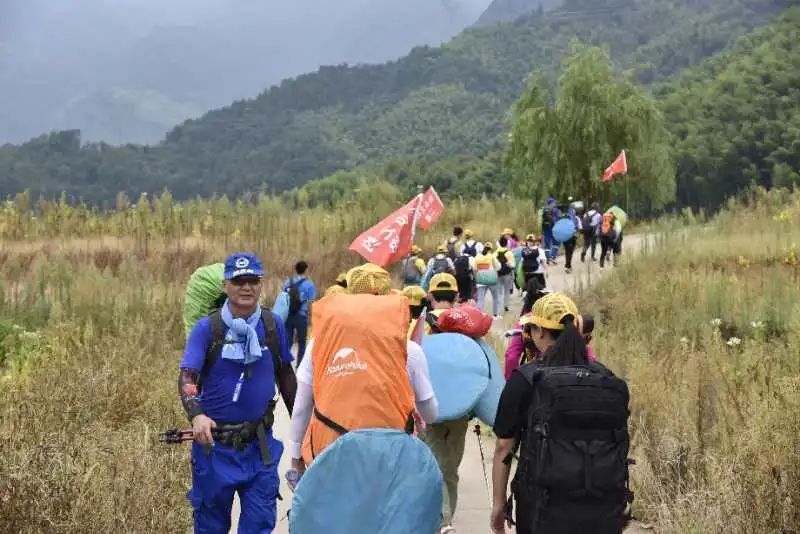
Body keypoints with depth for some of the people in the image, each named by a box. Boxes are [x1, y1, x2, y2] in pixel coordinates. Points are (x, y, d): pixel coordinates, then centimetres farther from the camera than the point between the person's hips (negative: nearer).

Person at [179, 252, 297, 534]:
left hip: (260, 444, 2)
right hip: (215, 442, -2)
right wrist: (196, 415, -34)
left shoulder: (273, 325, 0)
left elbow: (285, 375, 11)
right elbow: (187, 376, -15)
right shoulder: (206, 328, -8)